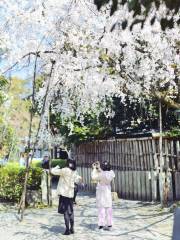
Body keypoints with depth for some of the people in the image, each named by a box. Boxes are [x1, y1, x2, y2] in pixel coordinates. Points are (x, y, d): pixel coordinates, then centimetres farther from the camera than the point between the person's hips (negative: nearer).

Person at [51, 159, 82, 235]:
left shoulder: (65, 170, -14)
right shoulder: (74, 172, 4)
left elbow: (53, 171, -12)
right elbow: (76, 180, 21)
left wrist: (57, 167, 7)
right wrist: (79, 177, 40)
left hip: (64, 193, -6)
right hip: (70, 193, 6)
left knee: (66, 212, -3)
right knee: (70, 211, 14)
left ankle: (67, 230, -2)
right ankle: (72, 229, 19)